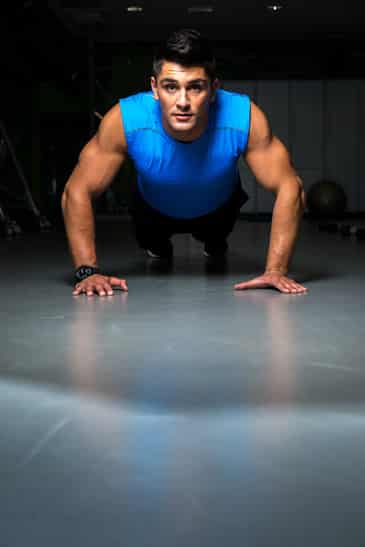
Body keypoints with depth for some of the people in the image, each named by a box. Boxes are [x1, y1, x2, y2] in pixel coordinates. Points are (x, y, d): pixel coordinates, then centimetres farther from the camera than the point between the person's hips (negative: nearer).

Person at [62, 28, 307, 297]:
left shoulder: (245, 119, -42)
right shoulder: (124, 121, -41)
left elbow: (290, 187, -33)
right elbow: (77, 192, -31)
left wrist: (275, 270, -40)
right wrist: (88, 271, -37)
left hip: (219, 207, 1)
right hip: (154, 209, -1)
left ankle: (215, 246, 63)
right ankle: (158, 248, 58)